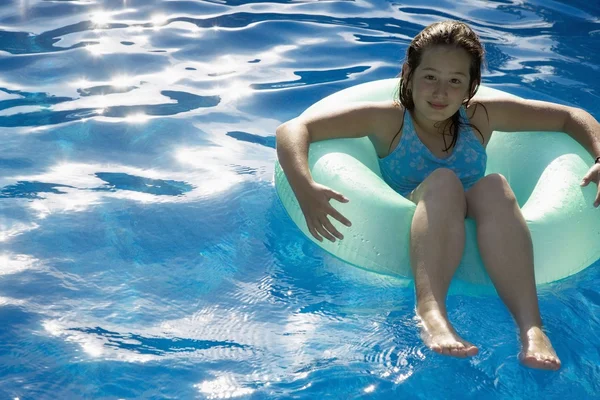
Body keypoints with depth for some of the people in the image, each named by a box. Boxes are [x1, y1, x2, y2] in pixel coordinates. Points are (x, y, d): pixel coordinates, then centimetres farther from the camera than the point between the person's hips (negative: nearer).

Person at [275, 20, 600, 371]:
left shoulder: (481, 116, 9)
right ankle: (430, 310, -49)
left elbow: (571, 116, 16)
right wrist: (305, 189, -28)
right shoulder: (387, 120, 0)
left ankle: (530, 325, -44)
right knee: (443, 181, -28)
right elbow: (292, 130, -9)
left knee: (494, 186, -27)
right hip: (410, 242, -2)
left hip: (478, 243, 2)